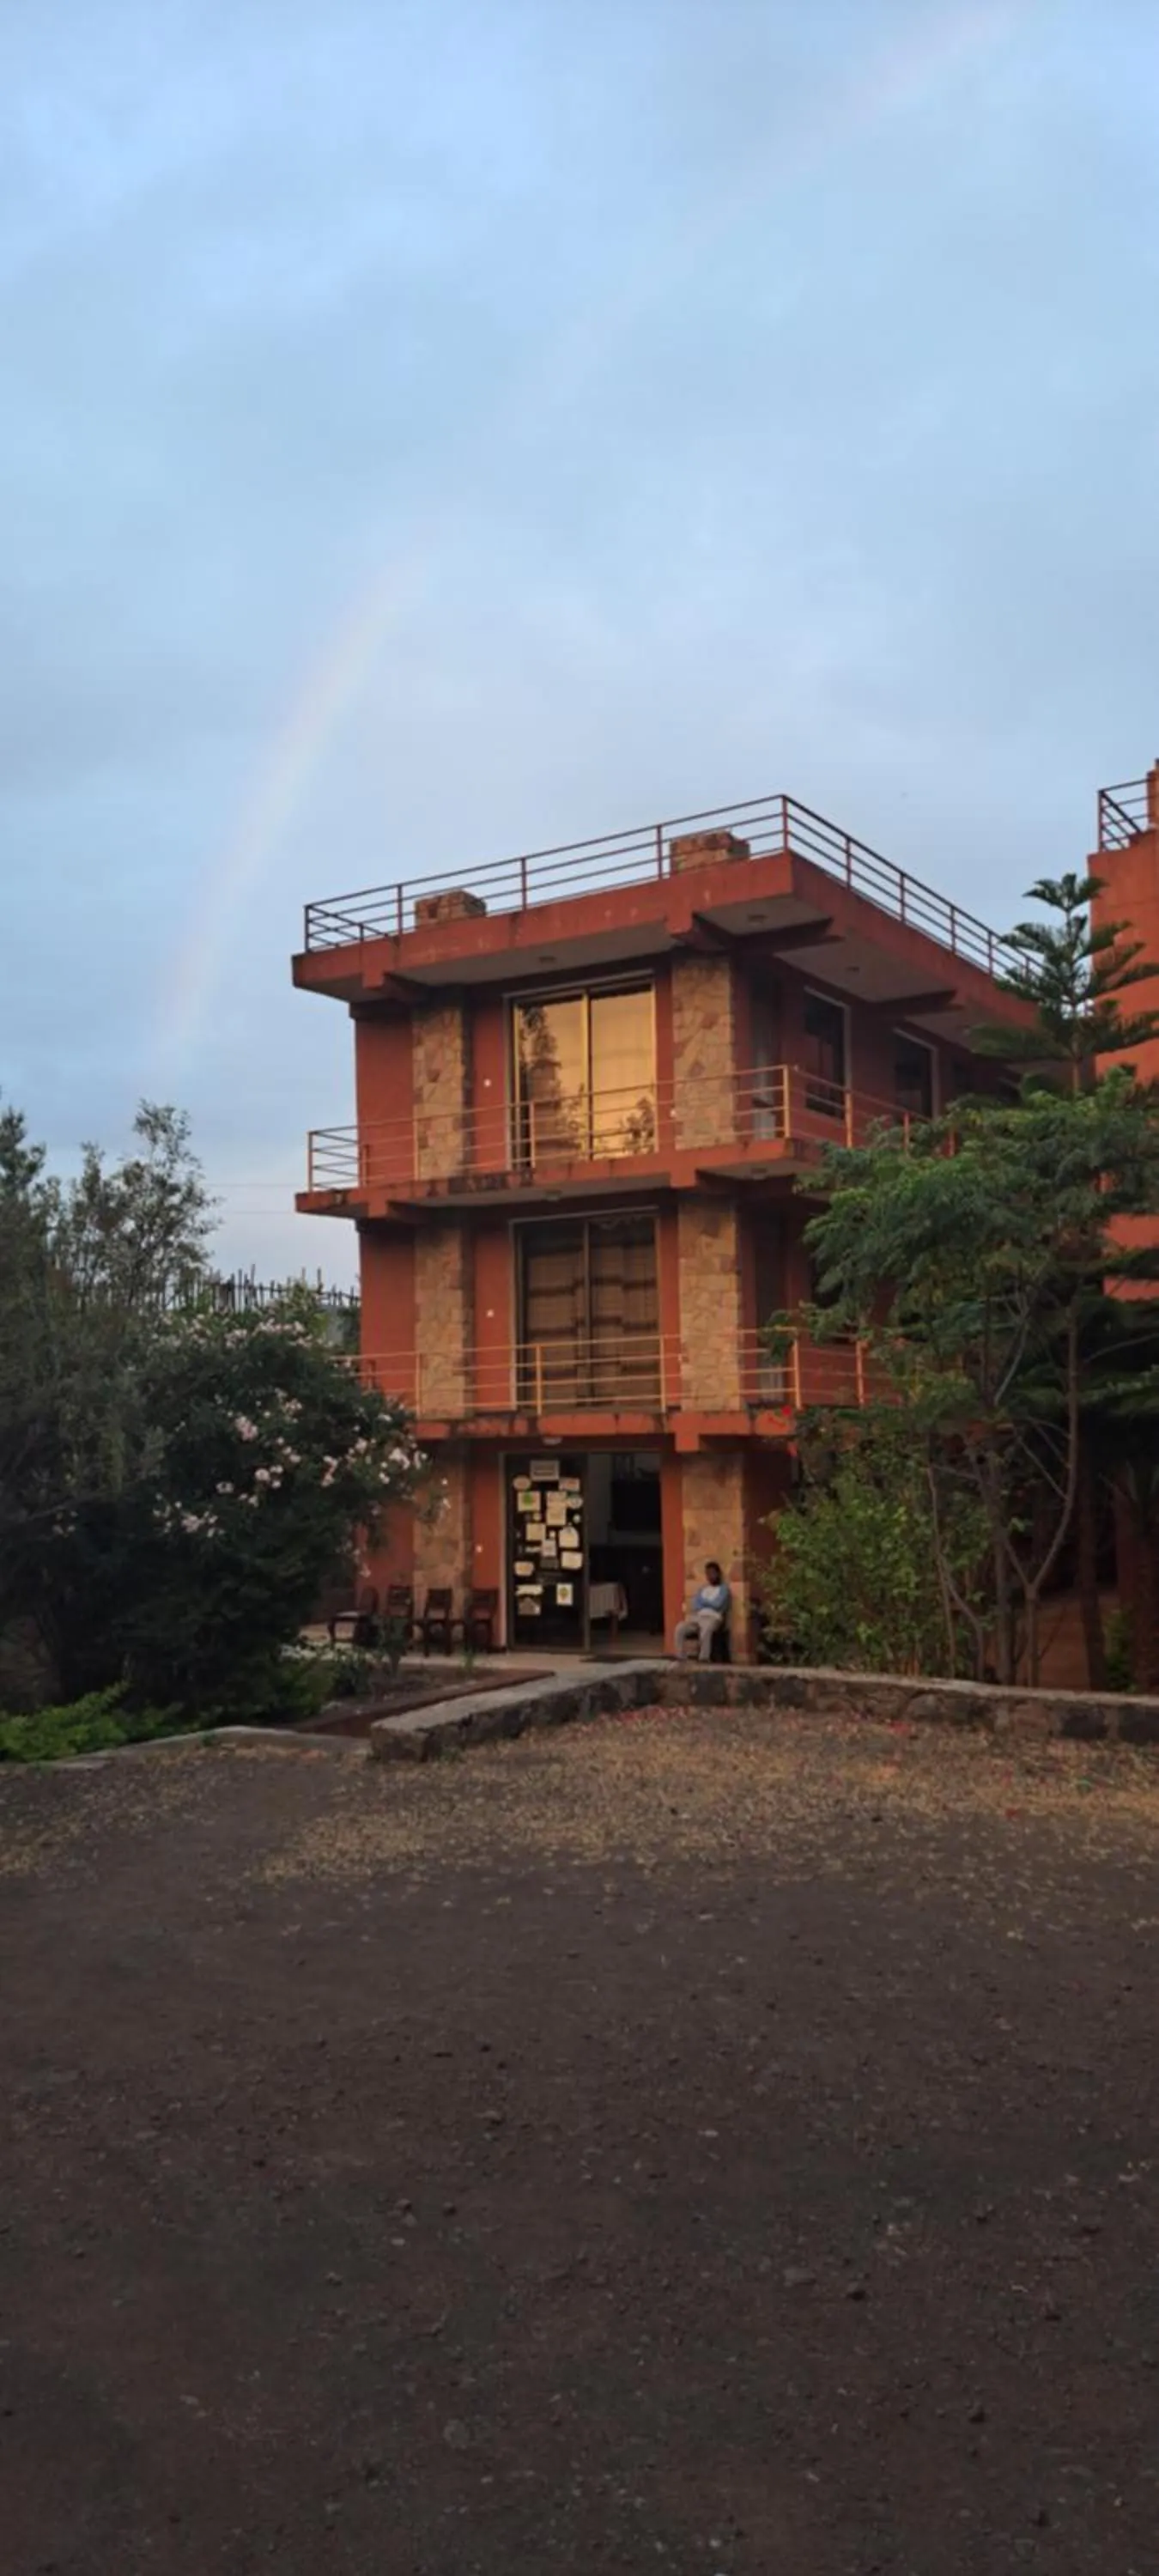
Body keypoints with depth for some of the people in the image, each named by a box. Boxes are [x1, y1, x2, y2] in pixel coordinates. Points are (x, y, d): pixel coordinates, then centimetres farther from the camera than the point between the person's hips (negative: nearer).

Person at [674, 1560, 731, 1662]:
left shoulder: (724, 1589, 8)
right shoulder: (703, 1588, 25)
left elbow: (717, 1605, -7)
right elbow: (695, 1604, 12)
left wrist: (703, 1601, 7)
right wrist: (709, 1604, -6)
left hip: (712, 1618, -5)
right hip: (697, 1617, 5)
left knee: (705, 1630, -42)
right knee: (680, 1628, -24)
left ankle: (704, 1660, -40)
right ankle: (680, 1658, -21)